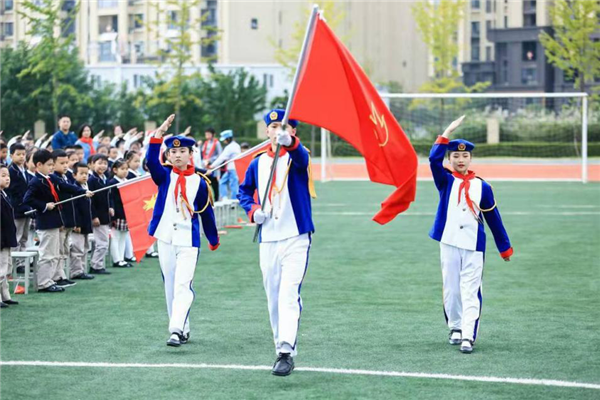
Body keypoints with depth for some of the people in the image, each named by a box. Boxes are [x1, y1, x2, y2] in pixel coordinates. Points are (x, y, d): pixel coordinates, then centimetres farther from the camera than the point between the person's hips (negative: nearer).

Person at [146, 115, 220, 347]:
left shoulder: (200, 182, 2)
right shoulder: (165, 176, 5)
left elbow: (206, 213, 9)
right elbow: (151, 161, -16)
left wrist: (213, 240, 15)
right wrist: (158, 135, -27)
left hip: (189, 241, -3)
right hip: (165, 239, 3)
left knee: (183, 286, -15)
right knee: (170, 287, 9)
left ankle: (176, 331, -23)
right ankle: (184, 330, 20)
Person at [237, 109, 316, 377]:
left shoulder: (298, 157, -5)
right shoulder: (258, 163, 9)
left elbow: (301, 157, -30)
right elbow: (244, 191, 22)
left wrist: (289, 143, -54)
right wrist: (253, 210, 1)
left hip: (296, 238, -5)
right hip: (268, 241, 5)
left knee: (289, 295, -17)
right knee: (273, 299, 11)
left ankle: (286, 352, -22)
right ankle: (281, 350, 23)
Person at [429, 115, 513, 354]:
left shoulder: (482, 187, 4)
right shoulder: (445, 181, 2)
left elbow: (493, 218, 9)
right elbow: (434, 159, -17)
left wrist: (504, 247, 11)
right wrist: (448, 132, -23)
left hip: (474, 246, -1)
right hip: (449, 243, 1)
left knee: (470, 292, -6)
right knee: (451, 289, 9)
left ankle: (468, 336, -10)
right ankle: (455, 328, 26)